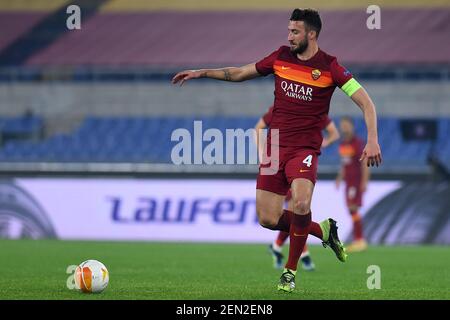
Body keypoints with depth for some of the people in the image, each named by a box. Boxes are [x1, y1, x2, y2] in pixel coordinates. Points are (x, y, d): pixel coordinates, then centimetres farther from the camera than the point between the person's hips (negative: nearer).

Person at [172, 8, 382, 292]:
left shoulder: (329, 67, -8)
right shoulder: (281, 57, 6)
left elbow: (366, 102, -10)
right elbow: (241, 73, 19)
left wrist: (372, 140, -22)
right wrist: (202, 73, 14)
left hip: (305, 149, -5)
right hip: (276, 147, 5)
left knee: (301, 203, -29)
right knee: (268, 219, -3)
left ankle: (290, 271, -9)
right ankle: (323, 230, 24)